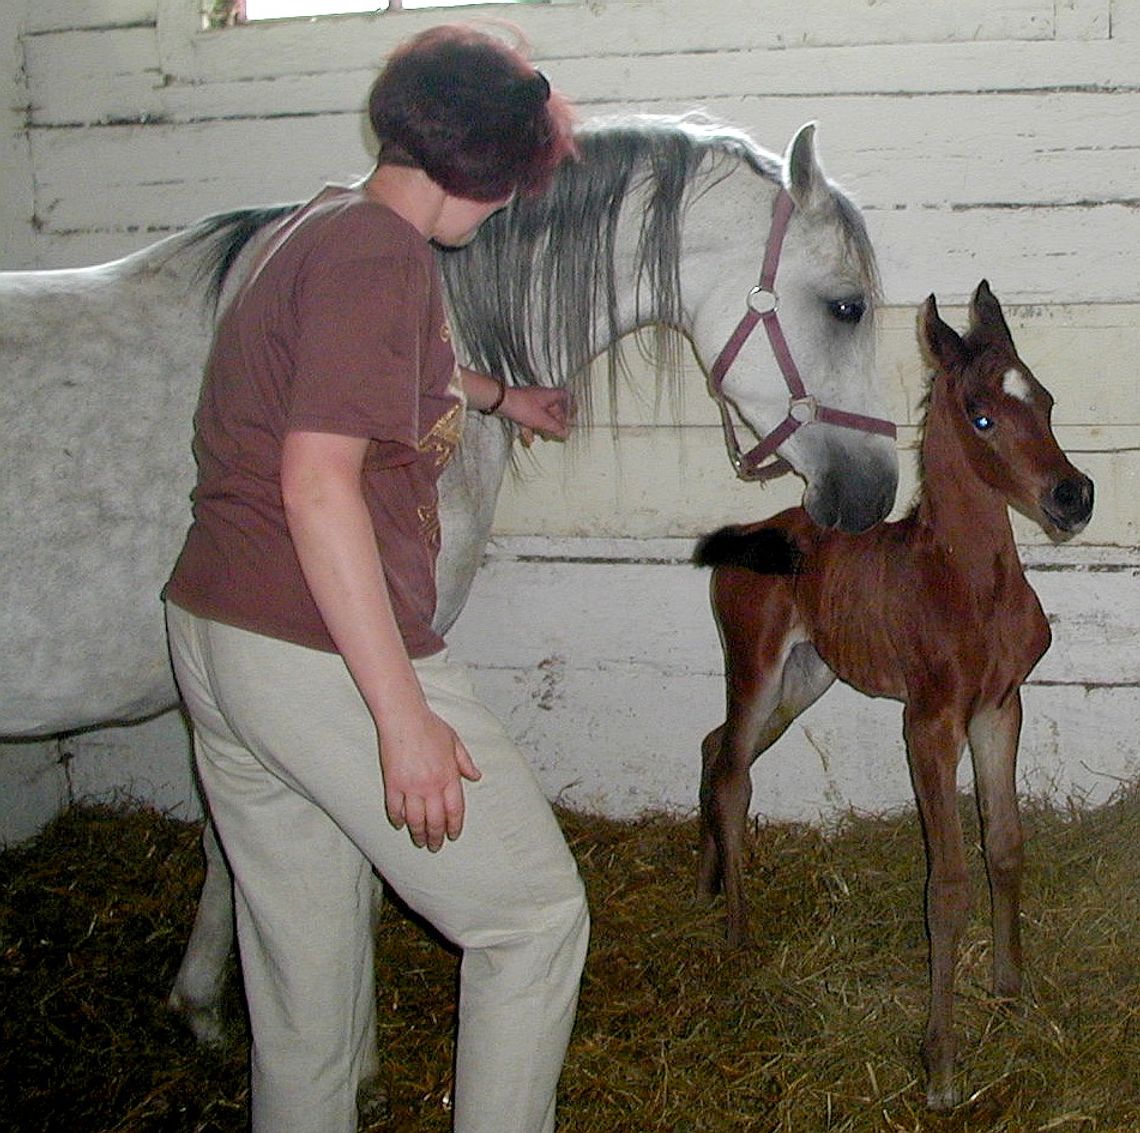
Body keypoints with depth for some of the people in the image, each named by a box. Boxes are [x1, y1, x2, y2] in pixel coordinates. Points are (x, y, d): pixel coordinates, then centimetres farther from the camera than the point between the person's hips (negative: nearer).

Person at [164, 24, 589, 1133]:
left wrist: (496, 395, 55)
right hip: (321, 656, -10)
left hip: (208, 632, 10)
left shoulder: (320, 225, 16)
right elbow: (319, 481, -23)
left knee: (304, 970, 20)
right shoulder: (380, 254, -14)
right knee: (533, 915, 7)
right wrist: (405, 717, -24)